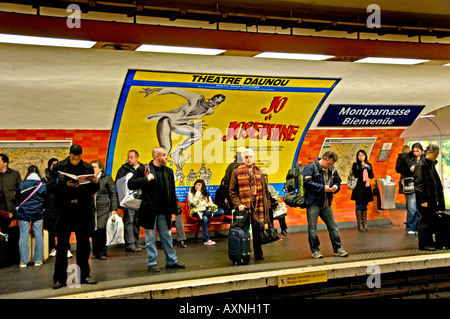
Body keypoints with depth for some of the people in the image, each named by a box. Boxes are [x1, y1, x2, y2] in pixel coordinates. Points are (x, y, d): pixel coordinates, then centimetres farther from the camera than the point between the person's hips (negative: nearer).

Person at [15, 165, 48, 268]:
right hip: (38, 214, 1)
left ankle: (23, 261, 6)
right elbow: (46, 201, 3)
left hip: (23, 213, 0)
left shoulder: (20, 185, -5)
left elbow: (17, 201, 4)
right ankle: (38, 260, 9)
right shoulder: (43, 185, -5)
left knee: (23, 237, 4)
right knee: (38, 236, 6)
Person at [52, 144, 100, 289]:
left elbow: (92, 191, 9)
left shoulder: (88, 167, 7)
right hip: (64, 211, -2)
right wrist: (66, 185, -21)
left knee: (84, 245, 9)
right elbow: (53, 188, -4)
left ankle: (84, 275, 21)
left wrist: (95, 183, -12)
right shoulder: (58, 167, 0)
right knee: (62, 246, 2)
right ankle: (59, 278, 11)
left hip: (83, 211, 2)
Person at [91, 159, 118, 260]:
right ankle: (95, 252, 14)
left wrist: (114, 209, 0)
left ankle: (101, 252, 0)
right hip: (91, 208, 3)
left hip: (103, 208, -2)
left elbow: (113, 194, 6)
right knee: (93, 229, 1)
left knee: (101, 228, -11)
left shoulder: (107, 178, 6)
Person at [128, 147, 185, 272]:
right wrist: (146, 179, -19)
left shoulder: (168, 171, 11)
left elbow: (172, 192, 12)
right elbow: (131, 184, -10)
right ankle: (152, 263, 13)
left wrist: (173, 211, 9)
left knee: (167, 236, 13)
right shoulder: (143, 170, -4)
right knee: (151, 238, 4)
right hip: (149, 211, -4)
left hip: (164, 211, 4)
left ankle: (171, 260, 22)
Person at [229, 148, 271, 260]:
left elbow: (265, 190, 16)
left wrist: (267, 204, 8)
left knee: (258, 230, 5)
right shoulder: (236, 172, 3)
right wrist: (238, 204, -10)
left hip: (258, 205, 3)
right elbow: (232, 191, 2)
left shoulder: (259, 171, 13)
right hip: (244, 206, -2)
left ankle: (258, 254, 17)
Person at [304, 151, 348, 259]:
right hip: (313, 203, -5)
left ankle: (338, 249, 17)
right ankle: (315, 250, 13)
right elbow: (307, 182, -17)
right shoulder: (311, 167, -8)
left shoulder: (332, 170, 11)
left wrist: (336, 187, -3)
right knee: (312, 228, 1)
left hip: (326, 204, 5)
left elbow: (337, 181, 22)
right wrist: (322, 188, -18)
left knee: (333, 227, 8)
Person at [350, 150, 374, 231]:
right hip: (358, 187, -5)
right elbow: (355, 175, -12)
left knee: (365, 206, 8)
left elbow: (371, 176, 7)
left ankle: (365, 224, 12)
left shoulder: (368, 165, 13)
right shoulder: (355, 165, 0)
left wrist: (368, 168, -6)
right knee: (359, 206, -5)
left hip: (366, 187, 5)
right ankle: (360, 225, -3)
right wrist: (362, 167, -14)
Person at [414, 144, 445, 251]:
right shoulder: (421, 165, -15)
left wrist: (438, 198, 18)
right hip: (426, 200, -9)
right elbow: (418, 184, -18)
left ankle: (429, 241, 23)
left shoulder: (431, 164, 13)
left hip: (432, 200, 9)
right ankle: (423, 244, 5)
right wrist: (423, 200, -20)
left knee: (432, 221, 13)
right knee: (424, 221, -2)